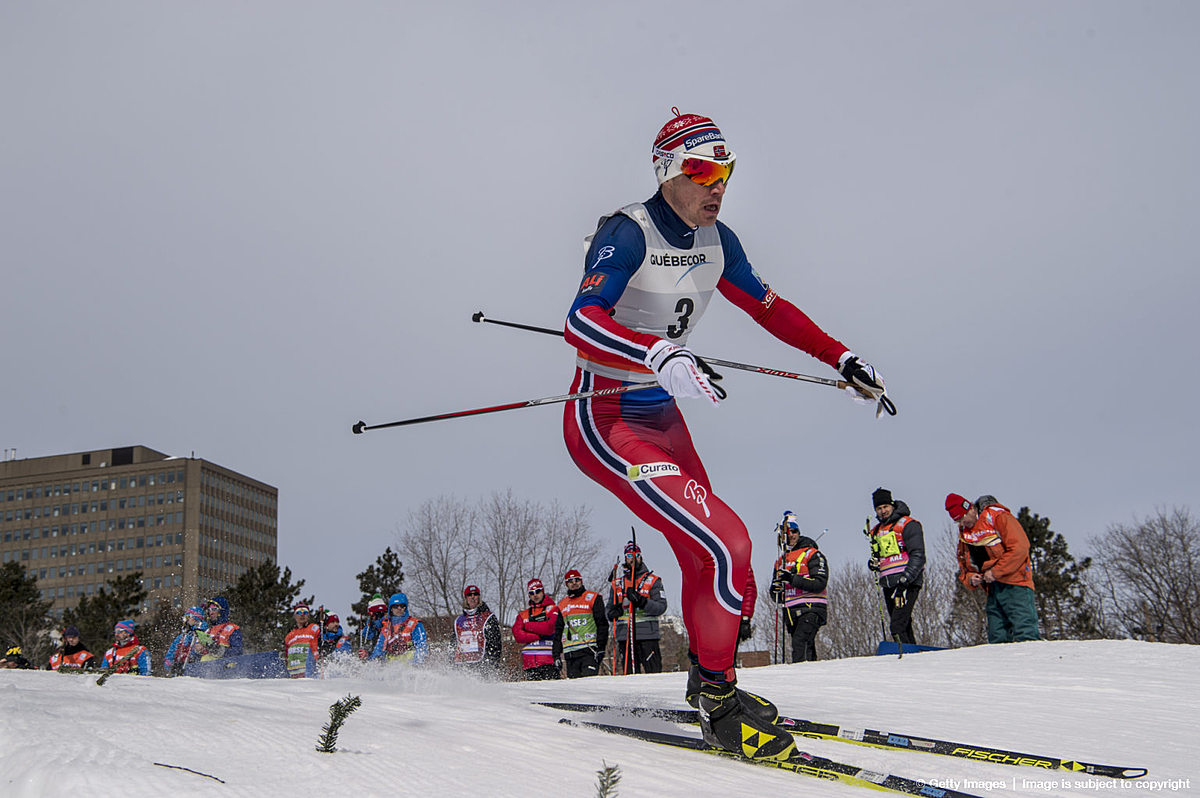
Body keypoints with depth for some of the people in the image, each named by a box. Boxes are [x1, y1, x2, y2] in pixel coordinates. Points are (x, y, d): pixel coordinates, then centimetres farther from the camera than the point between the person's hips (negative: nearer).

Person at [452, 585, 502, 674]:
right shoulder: (458, 621, 20)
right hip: (462, 666, 4)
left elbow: (495, 643, -1)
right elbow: (455, 644, 25)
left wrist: (493, 665, -10)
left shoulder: (488, 617, 5)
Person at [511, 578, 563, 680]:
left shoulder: (553, 609, 9)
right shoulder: (523, 614, 19)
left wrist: (528, 626, 2)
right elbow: (518, 635, 3)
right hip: (530, 662, 3)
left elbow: (549, 628, -9)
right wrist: (539, 635, -7)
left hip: (549, 660, -3)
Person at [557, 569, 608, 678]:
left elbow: (602, 625, -1)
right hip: (570, 653, 5)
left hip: (590, 650, -5)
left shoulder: (593, 598, 4)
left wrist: (601, 647, -10)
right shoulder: (562, 605, 19)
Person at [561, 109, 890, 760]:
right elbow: (581, 321, -33)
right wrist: (660, 357, -50)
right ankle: (721, 705, -2)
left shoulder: (716, 243, 4)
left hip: (664, 421, 8)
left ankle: (709, 682, 37)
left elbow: (769, 308, 17)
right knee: (725, 547, -19)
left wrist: (843, 360, 11)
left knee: (710, 558, 13)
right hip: (605, 423, -8)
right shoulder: (627, 234, -19)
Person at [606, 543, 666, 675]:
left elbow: (661, 607, -4)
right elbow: (609, 608, 21)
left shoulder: (652, 580, 7)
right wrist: (612, 612, -3)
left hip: (647, 635, -3)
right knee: (629, 674, 3)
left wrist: (641, 601, -20)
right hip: (625, 637, 3)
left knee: (653, 672, -9)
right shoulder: (617, 583, 18)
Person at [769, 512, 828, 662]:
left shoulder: (812, 554, 0)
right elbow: (776, 596, 23)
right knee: (807, 650, 7)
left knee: (800, 641, -26)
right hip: (791, 613, 7)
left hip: (811, 609, -7)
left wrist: (793, 579, -20)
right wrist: (776, 591, -2)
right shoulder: (781, 561, 20)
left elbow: (820, 583, -13)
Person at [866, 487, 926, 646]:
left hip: (907, 583, -8)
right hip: (888, 584, 8)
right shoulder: (876, 531, 20)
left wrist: (907, 577, -21)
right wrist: (873, 563, 7)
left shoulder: (907, 524, -2)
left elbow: (918, 555, -11)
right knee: (903, 627, 8)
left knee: (897, 628, -18)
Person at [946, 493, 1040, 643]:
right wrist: (970, 579, 0)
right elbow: (963, 570, 24)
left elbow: (1019, 548, -15)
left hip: (1014, 585, -7)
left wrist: (995, 572, -15)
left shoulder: (997, 517, -5)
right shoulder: (963, 536, 17)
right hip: (992, 589, 7)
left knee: (1025, 634, -16)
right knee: (997, 638, 2)